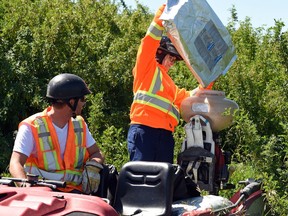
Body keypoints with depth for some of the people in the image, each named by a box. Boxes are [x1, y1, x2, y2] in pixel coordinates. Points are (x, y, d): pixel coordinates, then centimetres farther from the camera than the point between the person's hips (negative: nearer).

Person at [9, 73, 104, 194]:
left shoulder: (79, 124, 13)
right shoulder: (31, 127, -6)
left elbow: (96, 153, 19)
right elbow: (15, 164, -15)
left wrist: (92, 168, -6)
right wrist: (27, 187, -36)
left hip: (74, 190, 4)